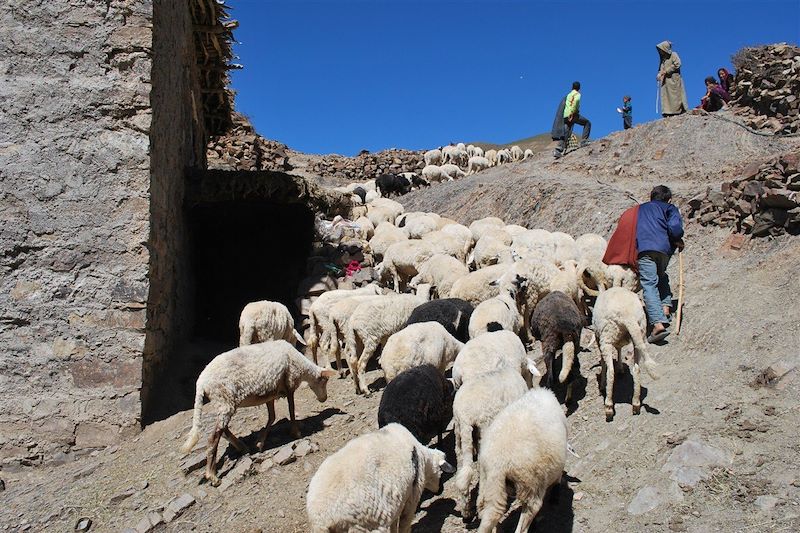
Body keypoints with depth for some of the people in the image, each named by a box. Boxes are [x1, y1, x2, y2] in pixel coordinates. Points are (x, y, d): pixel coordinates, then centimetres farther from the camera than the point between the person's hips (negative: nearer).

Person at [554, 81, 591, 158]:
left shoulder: (569, 95, 25)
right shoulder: (577, 94, 3)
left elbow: (565, 105, 23)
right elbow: (576, 100, -18)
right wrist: (572, 113, -21)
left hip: (565, 116, 6)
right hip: (573, 115, -6)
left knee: (566, 135, 4)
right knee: (587, 123, 10)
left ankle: (559, 150, -9)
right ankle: (583, 141, 1)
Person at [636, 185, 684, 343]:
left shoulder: (640, 208, 31)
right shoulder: (669, 208, 20)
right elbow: (675, 227, 0)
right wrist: (678, 241, 16)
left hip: (644, 248, -1)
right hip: (664, 247, 1)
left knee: (649, 284, -11)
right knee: (661, 276, 29)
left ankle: (658, 323, -27)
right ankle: (666, 305, 11)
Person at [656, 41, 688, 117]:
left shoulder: (673, 55, 2)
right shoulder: (663, 58, 21)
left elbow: (677, 64, -11)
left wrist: (666, 71, -13)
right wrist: (659, 74, 0)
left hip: (673, 80, -6)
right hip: (664, 82, 6)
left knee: (675, 97, -9)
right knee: (665, 98, -5)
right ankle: (668, 113, -9)